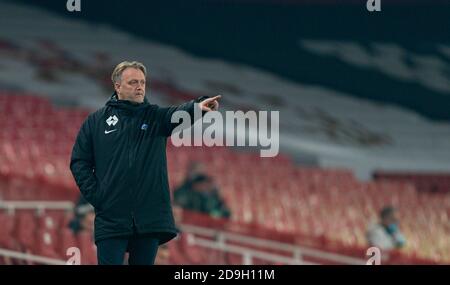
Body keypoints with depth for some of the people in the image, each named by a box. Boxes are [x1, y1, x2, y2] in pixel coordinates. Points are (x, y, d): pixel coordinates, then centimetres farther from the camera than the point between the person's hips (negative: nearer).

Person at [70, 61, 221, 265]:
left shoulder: (156, 117, 9)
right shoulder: (96, 121, 8)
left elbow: (179, 114, -13)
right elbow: (79, 162, 8)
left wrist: (198, 106, -36)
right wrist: (94, 195, -4)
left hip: (150, 218, 1)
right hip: (110, 219, -1)